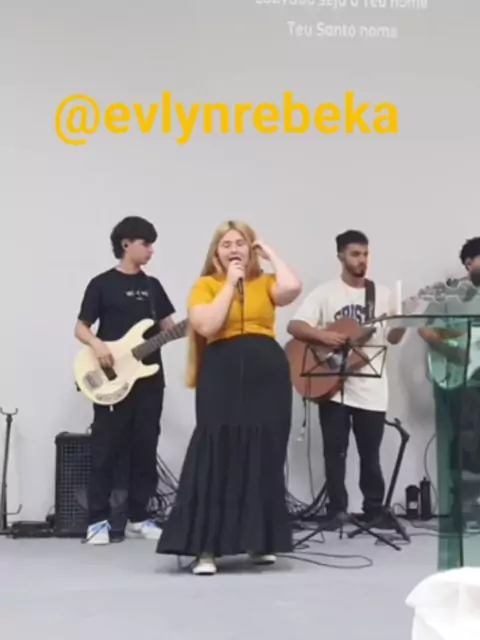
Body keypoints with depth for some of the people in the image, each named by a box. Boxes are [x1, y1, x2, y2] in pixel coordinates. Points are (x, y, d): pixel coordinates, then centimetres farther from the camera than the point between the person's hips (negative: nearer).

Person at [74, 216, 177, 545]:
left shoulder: (152, 285, 14)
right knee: (107, 448, -3)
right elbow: (81, 327, -2)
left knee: (145, 448, 6)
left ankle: (137, 517, 16)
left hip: (149, 378, 5)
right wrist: (97, 344, -22)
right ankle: (99, 520, 4)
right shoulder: (102, 284, -1)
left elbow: (169, 327, 15)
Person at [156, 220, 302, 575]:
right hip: (223, 375, -2)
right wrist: (230, 284, -6)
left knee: (263, 456, 7)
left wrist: (271, 254, 3)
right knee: (216, 457, -6)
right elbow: (207, 326, -11)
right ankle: (206, 548, -4)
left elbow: (292, 287, -12)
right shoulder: (205, 285, 6)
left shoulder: (265, 283, 11)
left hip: (267, 373, 2)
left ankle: (260, 541, 20)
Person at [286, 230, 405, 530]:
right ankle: (337, 510, 12)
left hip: (371, 388, 2)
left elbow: (393, 338, 9)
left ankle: (374, 509, 18)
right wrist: (322, 335, -23)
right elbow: (294, 326, -7)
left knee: (370, 453, 7)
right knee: (335, 452, 2)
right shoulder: (325, 292, -1)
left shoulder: (383, 294, 7)